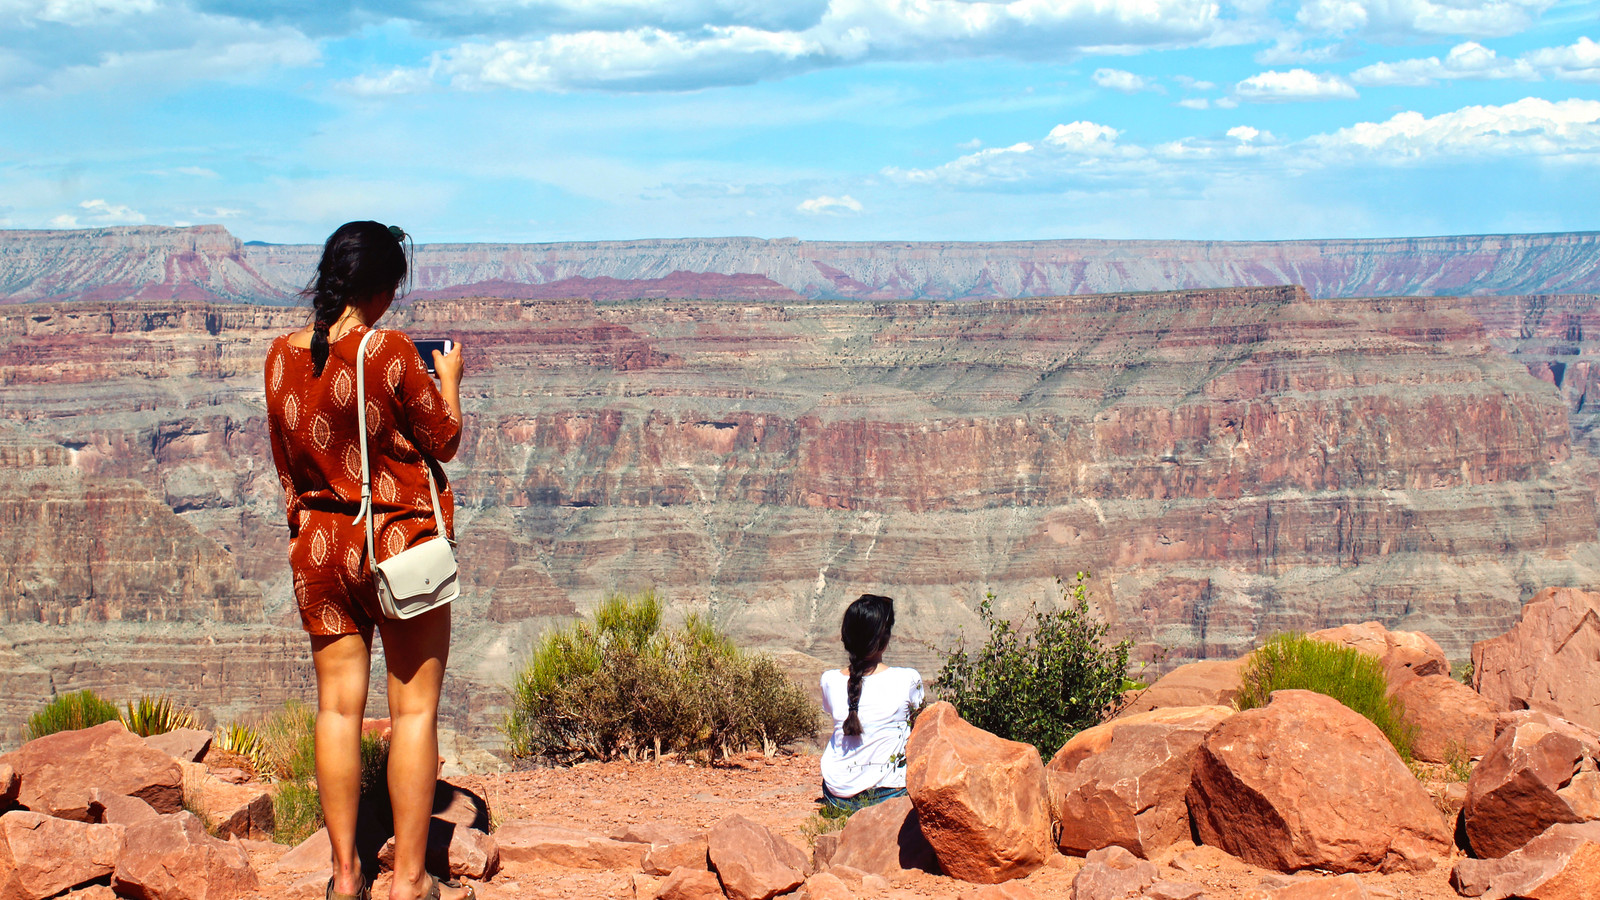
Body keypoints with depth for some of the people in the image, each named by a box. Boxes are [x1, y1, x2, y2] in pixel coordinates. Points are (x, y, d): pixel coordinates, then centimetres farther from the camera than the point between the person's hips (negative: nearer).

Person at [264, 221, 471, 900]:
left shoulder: (281, 356, 0)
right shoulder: (389, 352, -16)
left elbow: (286, 462, 11)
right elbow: (443, 442, -5)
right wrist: (448, 378, 11)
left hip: (319, 543, 5)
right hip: (401, 539, -5)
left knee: (338, 706, 9)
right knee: (414, 708, 3)